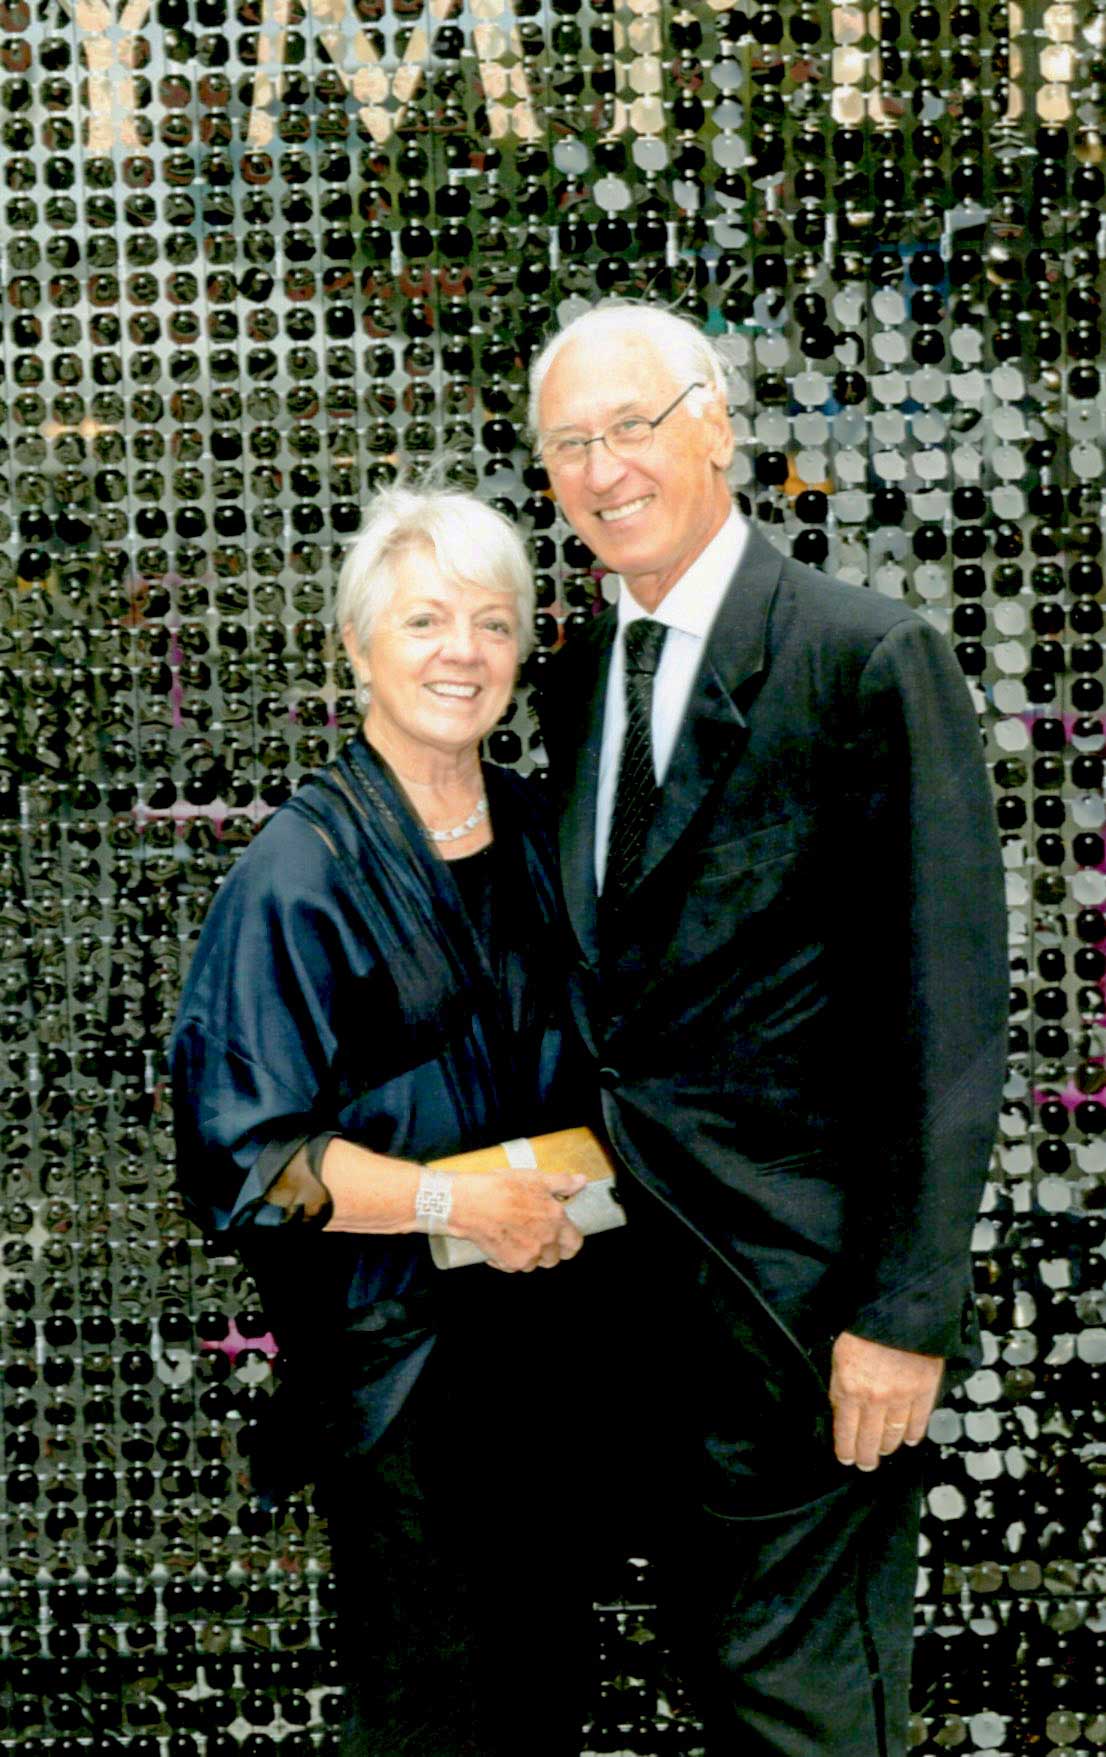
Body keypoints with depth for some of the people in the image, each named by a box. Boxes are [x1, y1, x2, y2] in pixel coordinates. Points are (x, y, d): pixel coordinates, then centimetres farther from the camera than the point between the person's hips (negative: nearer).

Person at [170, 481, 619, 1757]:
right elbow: (236, 1150, -15)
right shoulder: (303, 870, -13)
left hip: (550, 1339, 6)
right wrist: (450, 1199, -23)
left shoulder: (537, 833, 6)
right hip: (397, 1356, -6)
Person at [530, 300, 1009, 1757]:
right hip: (644, 1274, 7)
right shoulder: (577, 680, 10)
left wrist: (906, 1312, -19)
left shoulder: (873, 660, -12)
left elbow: (946, 1009, -16)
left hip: (802, 1282, -7)